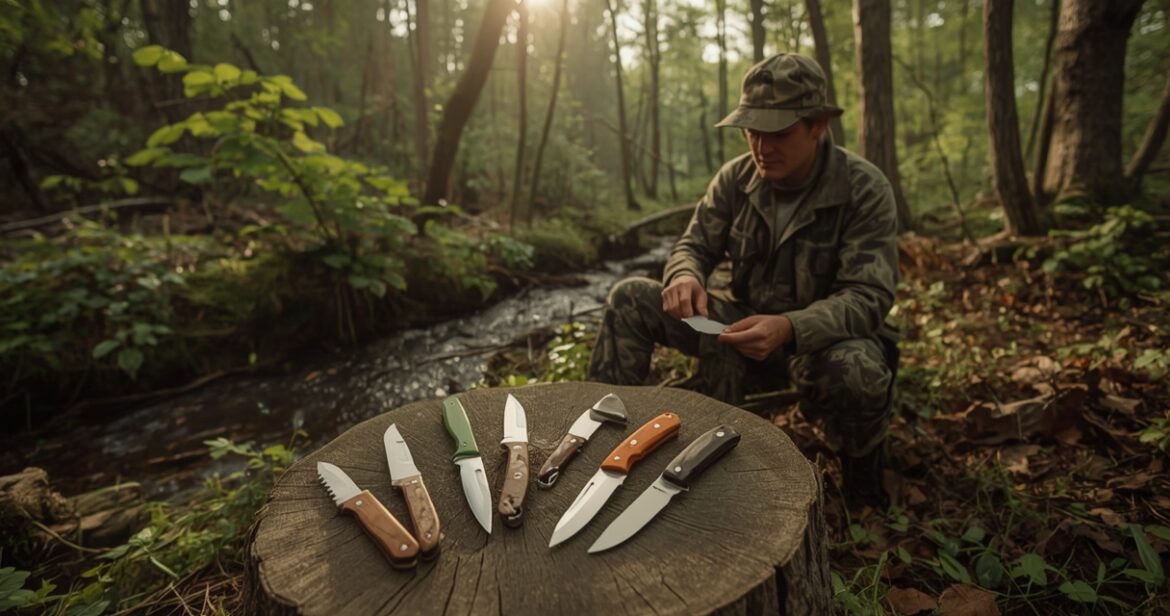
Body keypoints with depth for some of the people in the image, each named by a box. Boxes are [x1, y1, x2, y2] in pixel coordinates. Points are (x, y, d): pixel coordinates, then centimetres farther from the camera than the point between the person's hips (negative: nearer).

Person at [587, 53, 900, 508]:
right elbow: (694, 246, 0)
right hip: (748, 325, 4)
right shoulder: (736, 178, -5)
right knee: (630, 299, -12)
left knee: (856, 370, -41)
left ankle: (863, 462, -3)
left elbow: (867, 298, -24)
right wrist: (685, 277, -27)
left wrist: (790, 328, -44)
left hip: (826, 335, -3)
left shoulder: (864, 189, -17)